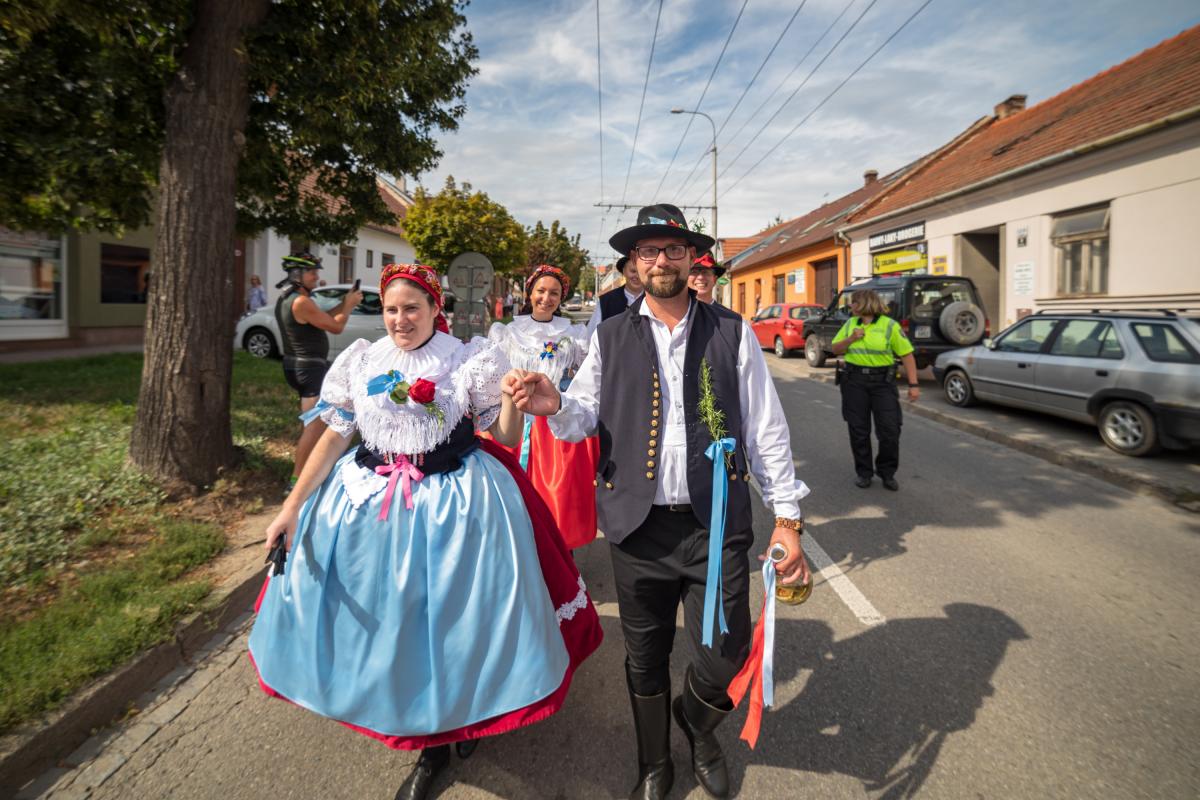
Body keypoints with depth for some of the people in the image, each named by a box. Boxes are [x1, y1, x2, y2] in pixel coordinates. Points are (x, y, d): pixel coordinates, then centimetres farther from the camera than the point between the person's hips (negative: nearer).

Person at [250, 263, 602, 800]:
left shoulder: (467, 361, -5)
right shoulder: (360, 363, 3)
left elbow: (505, 438, -5)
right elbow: (334, 437, 5)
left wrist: (510, 400, -25)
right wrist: (291, 506, 3)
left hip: (454, 503, -3)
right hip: (369, 501, 4)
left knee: (452, 619, 4)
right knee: (383, 620, 13)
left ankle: (462, 719, 34)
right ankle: (428, 745, 38)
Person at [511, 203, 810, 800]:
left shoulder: (732, 332, 3)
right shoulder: (610, 337, 5)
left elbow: (766, 429, 3)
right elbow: (583, 418, 4)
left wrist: (787, 517, -1)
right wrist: (553, 406, -19)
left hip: (717, 526, 0)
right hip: (638, 527, 1)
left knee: (725, 662, 3)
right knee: (645, 663, 16)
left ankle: (696, 723, 41)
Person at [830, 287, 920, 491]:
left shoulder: (889, 325, -3)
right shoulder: (850, 324, 9)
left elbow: (907, 355, -4)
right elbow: (834, 349, 10)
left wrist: (913, 385, -11)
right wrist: (851, 339, -9)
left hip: (883, 381, -3)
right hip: (855, 381, 3)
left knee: (890, 430, -3)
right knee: (858, 430, 5)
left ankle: (887, 473, 15)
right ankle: (864, 473, 18)